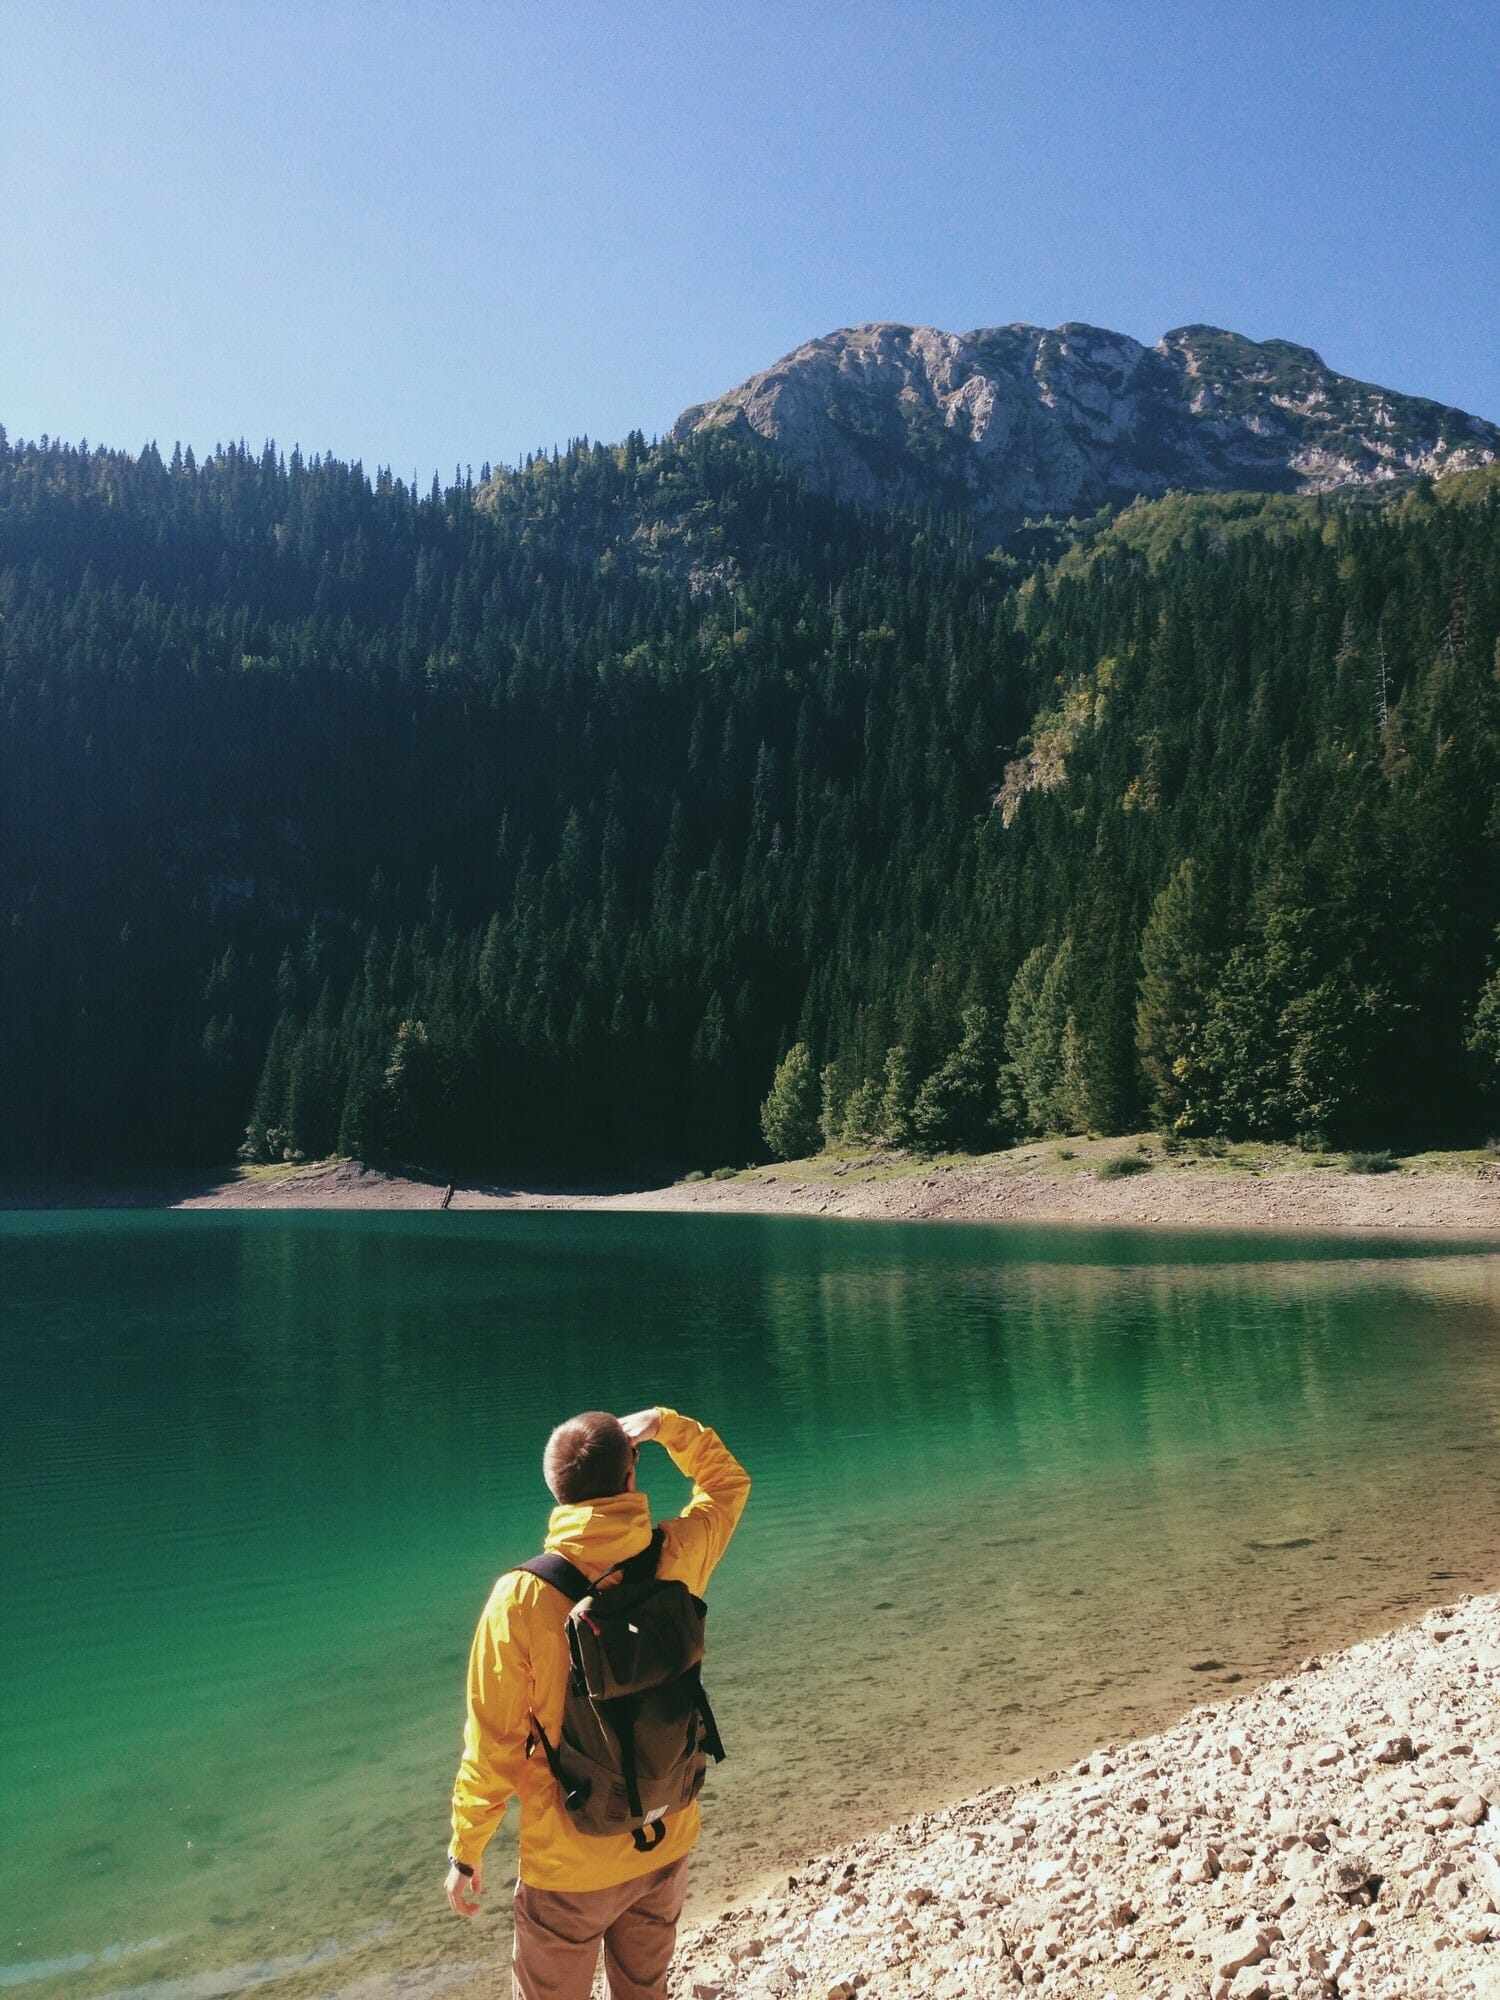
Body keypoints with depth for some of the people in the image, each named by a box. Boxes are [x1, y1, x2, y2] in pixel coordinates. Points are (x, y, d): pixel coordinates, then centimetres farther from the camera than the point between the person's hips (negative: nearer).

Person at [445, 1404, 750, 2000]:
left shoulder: (522, 1597, -24)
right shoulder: (678, 1559, -14)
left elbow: (494, 1745, -15)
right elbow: (728, 1481, 7)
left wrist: (465, 1850, -1)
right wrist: (664, 1423, 2)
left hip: (568, 1867, -3)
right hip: (667, 1845, 3)